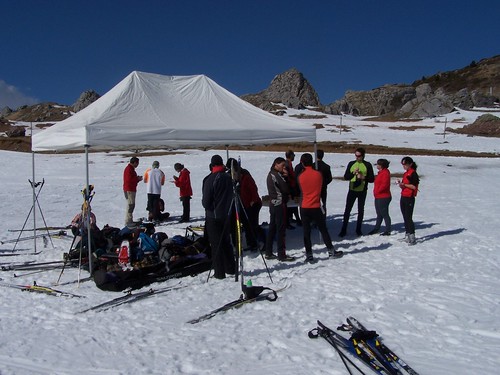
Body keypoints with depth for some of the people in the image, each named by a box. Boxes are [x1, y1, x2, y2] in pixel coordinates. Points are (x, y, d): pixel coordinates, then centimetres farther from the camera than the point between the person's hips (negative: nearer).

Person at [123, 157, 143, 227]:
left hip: (131, 189, 11)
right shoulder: (129, 169, -15)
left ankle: (130, 221, 21)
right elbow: (129, 180, -23)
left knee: (131, 205, 14)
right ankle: (128, 222, -8)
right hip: (129, 190, -11)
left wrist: (137, 178, 6)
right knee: (130, 205, -10)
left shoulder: (131, 168, 18)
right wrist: (138, 179, -13)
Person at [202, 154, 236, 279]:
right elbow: (233, 196, 8)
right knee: (226, 242, 18)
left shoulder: (210, 179, -17)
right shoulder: (229, 178, 0)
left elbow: (206, 201, -14)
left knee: (216, 244, 1)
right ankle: (231, 268, 25)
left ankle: (219, 272, 4)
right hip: (227, 215, 6)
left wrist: (208, 207, 6)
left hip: (213, 217, -6)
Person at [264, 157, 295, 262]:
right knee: (281, 230, -4)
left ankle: (268, 253, 18)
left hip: (273, 204, 10)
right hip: (279, 204, -10)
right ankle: (282, 255, 1)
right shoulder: (277, 175, -16)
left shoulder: (270, 174, 14)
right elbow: (286, 189, -16)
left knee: (272, 228, 13)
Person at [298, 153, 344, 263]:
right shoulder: (318, 174, -5)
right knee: (323, 230, 13)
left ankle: (309, 255, 5)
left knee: (306, 232, 5)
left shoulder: (300, 176, -7)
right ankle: (331, 251, 22)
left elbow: (301, 191, 6)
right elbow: (320, 188, 9)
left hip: (304, 208, 0)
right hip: (316, 207, 1)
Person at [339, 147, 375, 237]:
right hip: (352, 190, 1)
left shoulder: (367, 165, 0)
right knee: (347, 210, 0)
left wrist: (363, 177, -19)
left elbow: (372, 179, -2)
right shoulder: (351, 164, 5)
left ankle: (358, 229, 21)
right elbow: (345, 177, 2)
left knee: (360, 210, 10)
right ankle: (343, 230, 6)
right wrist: (353, 173, -15)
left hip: (362, 191, -1)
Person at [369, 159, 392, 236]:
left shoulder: (385, 173, -16)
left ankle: (388, 230, 4)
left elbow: (384, 185, -24)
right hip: (378, 197, 11)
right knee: (379, 214, 18)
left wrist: (377, 191, -13)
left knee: (384, 214, -4)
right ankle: (376, 229, 27)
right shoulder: (381, 172, 17)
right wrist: (376, 192, 12)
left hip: (383, 197, -11)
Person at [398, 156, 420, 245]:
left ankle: (412, 237, -9)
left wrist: (404, 184, -16)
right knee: (405, 217, 11)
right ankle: (407, 235, 18)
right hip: (403, 197, 9)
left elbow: (414, 186, -17)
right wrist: (401, 184, 2)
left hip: (409, 198, -9)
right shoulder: (405, 174, 17)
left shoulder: (413, 173, -10)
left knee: (408, 218, -11)